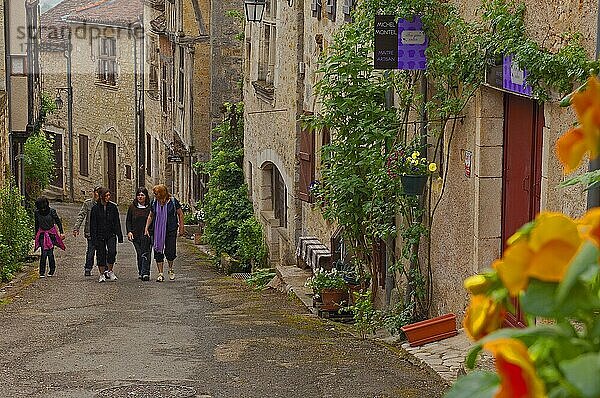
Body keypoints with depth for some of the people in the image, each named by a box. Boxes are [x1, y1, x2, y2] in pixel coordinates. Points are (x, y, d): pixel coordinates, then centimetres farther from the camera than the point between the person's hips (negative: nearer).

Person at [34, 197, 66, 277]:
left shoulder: (51, 211, -11)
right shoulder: (37, 213, -3)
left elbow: (58, 221, 0)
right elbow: (36, 224, 11)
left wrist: (61, 232, -3)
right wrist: (36, 235, 18)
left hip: (51, 233, -1)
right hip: (42, 234, 1)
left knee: (50, 252, -4)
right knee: (44, 253, -10)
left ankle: (52, 270, 17)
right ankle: (42, 272, -4)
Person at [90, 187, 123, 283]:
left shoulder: (113, 207, 4)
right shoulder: (95, 208, -2)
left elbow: (117, 223, 8)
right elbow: (93, 225, -2)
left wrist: (120, 236, 5)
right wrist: (94, 238, -7)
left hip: (111, 235, 1)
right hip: (100, 235, -1)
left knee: (112, 252, -16)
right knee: (101, 255, 3)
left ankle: (110, 271, 4)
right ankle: (102, 274, 16)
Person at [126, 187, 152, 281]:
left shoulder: (150, 207, 2)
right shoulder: (132, 207, 8)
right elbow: (128, 221, 11)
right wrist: (129, 231, -2)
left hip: (147, 234, -2)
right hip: (136, 234, 2)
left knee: (145, 254, -10)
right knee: (139, 254, 6)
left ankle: (145, 273, -14)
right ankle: (141, 272, 14)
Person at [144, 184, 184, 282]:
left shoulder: (173, 201, -6)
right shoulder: (154, 203, 4)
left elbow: (180, 214, 3)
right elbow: (150, 216, 15)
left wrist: (181, 228, 1)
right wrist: (146, 229, 9)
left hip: (171, 231, -3)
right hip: (157, 231, 3)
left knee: (170, 251, -3)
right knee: (158, 252, -1)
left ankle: (170, 269, 24)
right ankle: (160, 274, 7)